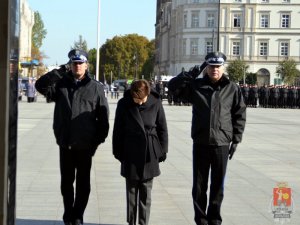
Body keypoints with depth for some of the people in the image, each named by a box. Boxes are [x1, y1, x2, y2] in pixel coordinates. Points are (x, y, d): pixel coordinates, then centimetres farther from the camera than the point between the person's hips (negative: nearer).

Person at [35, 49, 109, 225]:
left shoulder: (96, 88, -1)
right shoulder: (61, 84, 5)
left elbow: (103, 117, -1)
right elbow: (41, 85, -10)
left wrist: (98, 140, -5)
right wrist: (60, 72, -13)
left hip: (85, 145, -2)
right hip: (65, 143, 2)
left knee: (83, 182, 7)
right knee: (66, 181, 11)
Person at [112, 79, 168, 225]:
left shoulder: (156, 103, -6)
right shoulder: (123, 104, -6)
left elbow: (162, 129, 2)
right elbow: (118, 130, 2)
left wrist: (162, 151, 3)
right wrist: (118, 152, 5)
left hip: (149, 154, 0)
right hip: (130, 154, 0)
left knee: (146, 192, 6)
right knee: (131, 191, 8)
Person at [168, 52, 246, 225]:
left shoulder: (233, 89, 0)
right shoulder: (196, 85, 1)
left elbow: (240, 115, 3)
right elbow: (173, 85, -6)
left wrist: (236, 140, 0)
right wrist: (193, 74, -16)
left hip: (221, 144, -1)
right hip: (200, 143, 1)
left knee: (218, 185, 8)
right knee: (199, 185, 7)